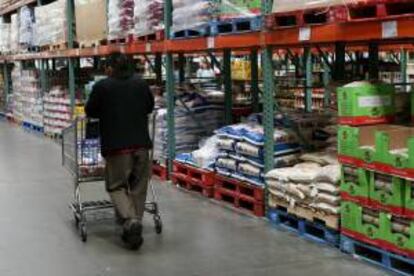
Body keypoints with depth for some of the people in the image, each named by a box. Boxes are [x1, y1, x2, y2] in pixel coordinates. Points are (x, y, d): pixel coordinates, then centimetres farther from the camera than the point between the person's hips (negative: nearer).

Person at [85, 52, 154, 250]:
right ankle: (135, 227, 11)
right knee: (138, 187, 11)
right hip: (141, 144, 3)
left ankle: (130, 221, -15)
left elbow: (90, 112, 8)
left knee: (116, 186, 7)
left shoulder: (102, 87, -3)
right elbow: (150, 107, 22)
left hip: (116, 145, -3)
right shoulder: (141, 84, 9)